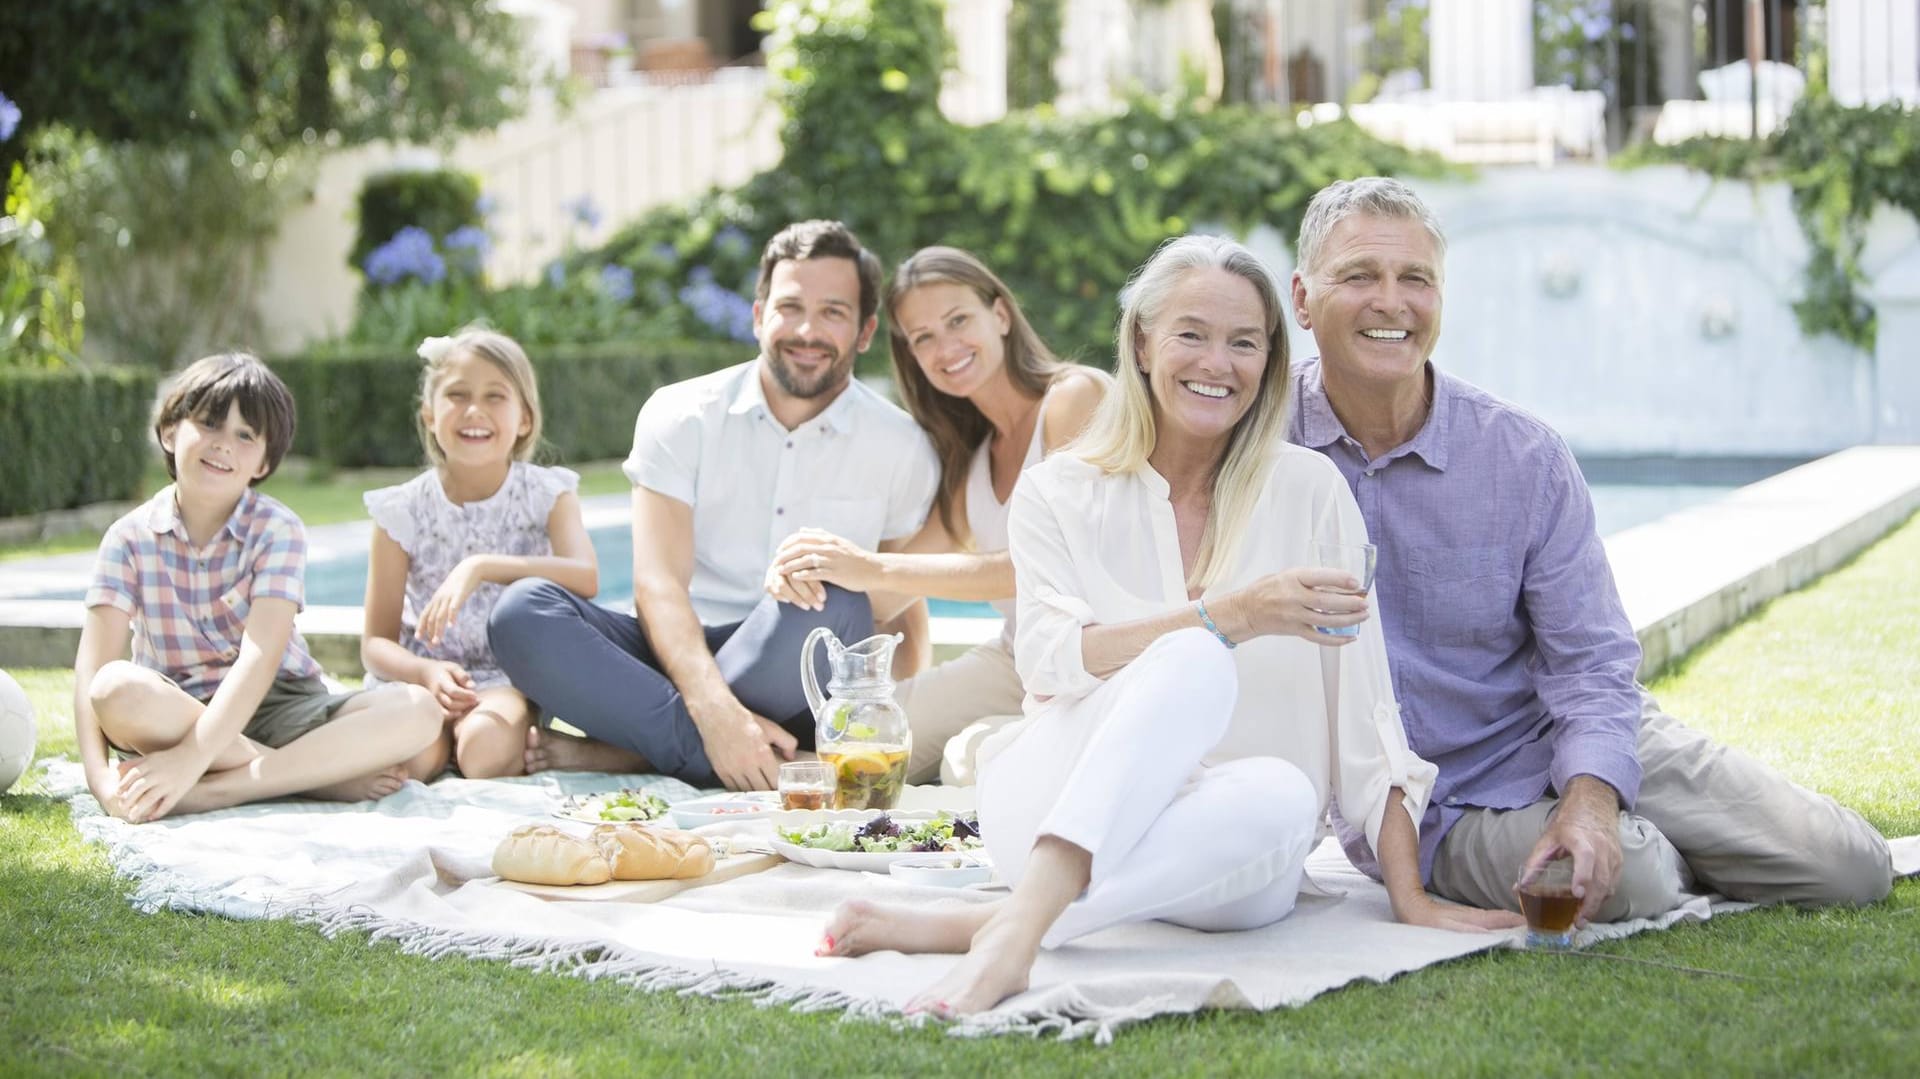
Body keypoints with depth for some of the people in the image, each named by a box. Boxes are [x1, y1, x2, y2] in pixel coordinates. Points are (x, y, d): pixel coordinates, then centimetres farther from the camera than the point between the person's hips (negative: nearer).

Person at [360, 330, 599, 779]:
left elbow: (585, 579, -24)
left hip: (508, 679, -1)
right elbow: (376, 642, -1)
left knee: (486, 751, -34)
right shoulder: (402, 511, -2)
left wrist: (483, 567, -35)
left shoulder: (548, 495, -3)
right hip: (422, 675, 1)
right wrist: (427, 672, -24)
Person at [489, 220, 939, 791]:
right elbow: (658, 583, -10)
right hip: (680, 658, 0)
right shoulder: (681, 416, 1)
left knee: (834, 605, -34)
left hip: (797, 695, 0)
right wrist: (717, 712, -28)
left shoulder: (900, 447, 4)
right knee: (521, 611, -25)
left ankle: (624, 752, -24)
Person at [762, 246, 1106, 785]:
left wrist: (875, 569, -23)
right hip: (1012, 661, 7)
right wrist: (810, 569, -16)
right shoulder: (972, 455, 16)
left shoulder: (1078, 395, -10)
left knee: (972, 758, -32)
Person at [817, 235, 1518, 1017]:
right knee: (1195, 663, -31)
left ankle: (973, 924, -38)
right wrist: (1231, 615, -22)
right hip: (1052, 804, -1)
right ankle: (1017, 932, -48)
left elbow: (1364, 710, 0)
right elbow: (1049, 660, -11)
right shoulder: (1057, 494, 6)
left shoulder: (1309, 492, 5)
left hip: (1215, 864, 1)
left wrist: (1410, 895, -7)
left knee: (1282, 795, -35)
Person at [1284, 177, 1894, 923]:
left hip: (1570, 746, 3)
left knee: (1852, 868, -2)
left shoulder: (1525, 458, -6)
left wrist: (1590, 798, -24)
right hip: (1435, 805, -2)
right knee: (1632, 882, -30)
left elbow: (1590, 660, -6)